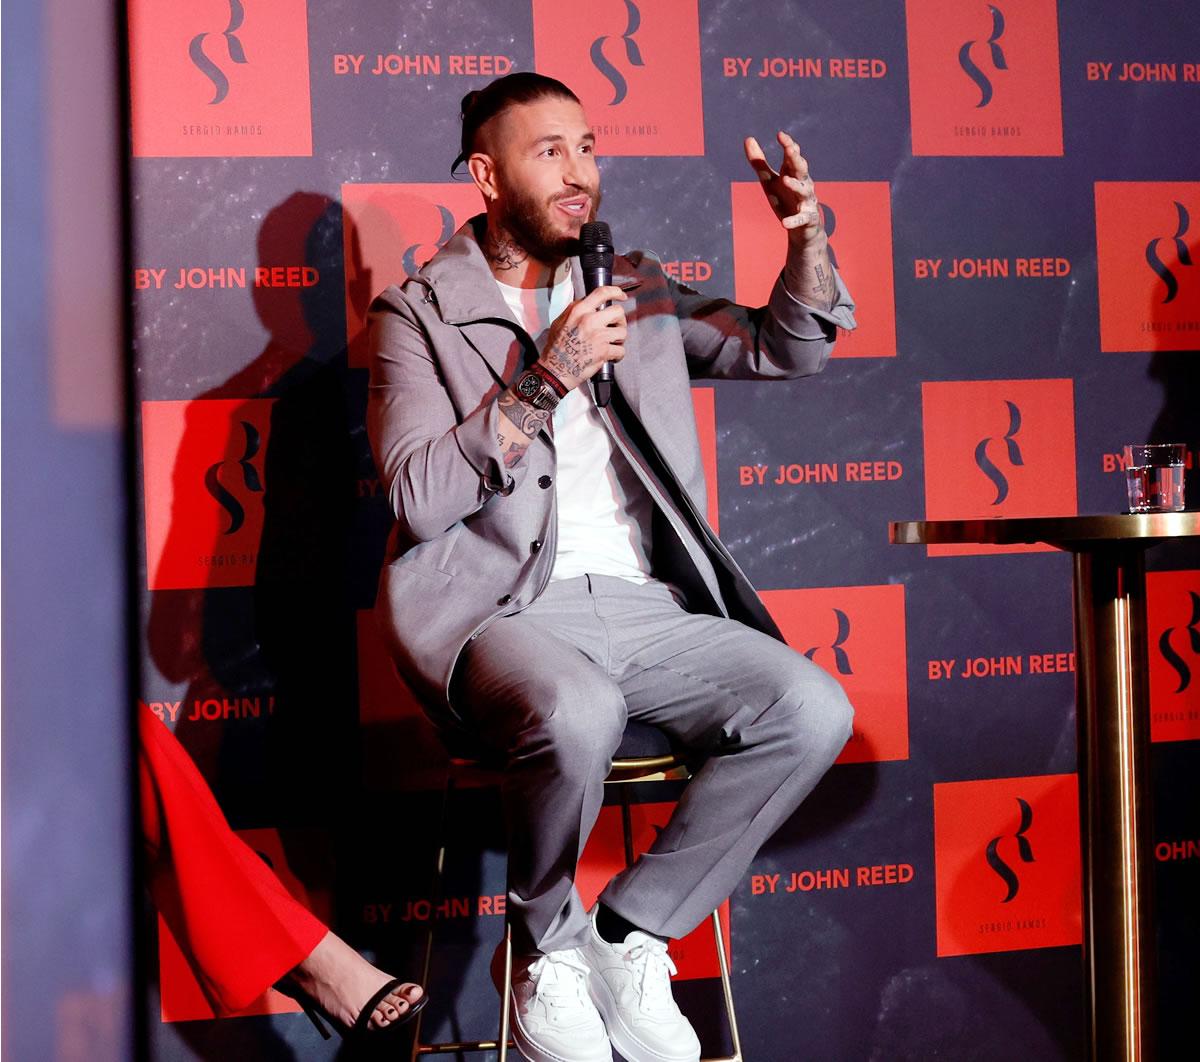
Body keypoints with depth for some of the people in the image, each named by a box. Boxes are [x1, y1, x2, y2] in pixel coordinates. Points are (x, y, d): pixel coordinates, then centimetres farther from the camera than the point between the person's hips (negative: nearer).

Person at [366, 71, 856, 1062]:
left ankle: (629, 935, -5)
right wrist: (547, 377, -15)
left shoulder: (635, 288, 18)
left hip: (644, 605, 5)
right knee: (580, 714, -38)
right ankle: (550, 946, -7)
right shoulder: (418, 311, 4)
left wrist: (807, 239, -1)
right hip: (500, 607, -5)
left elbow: (783, 350, 19)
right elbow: (419, 495, -8)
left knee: (813, 710, -20)